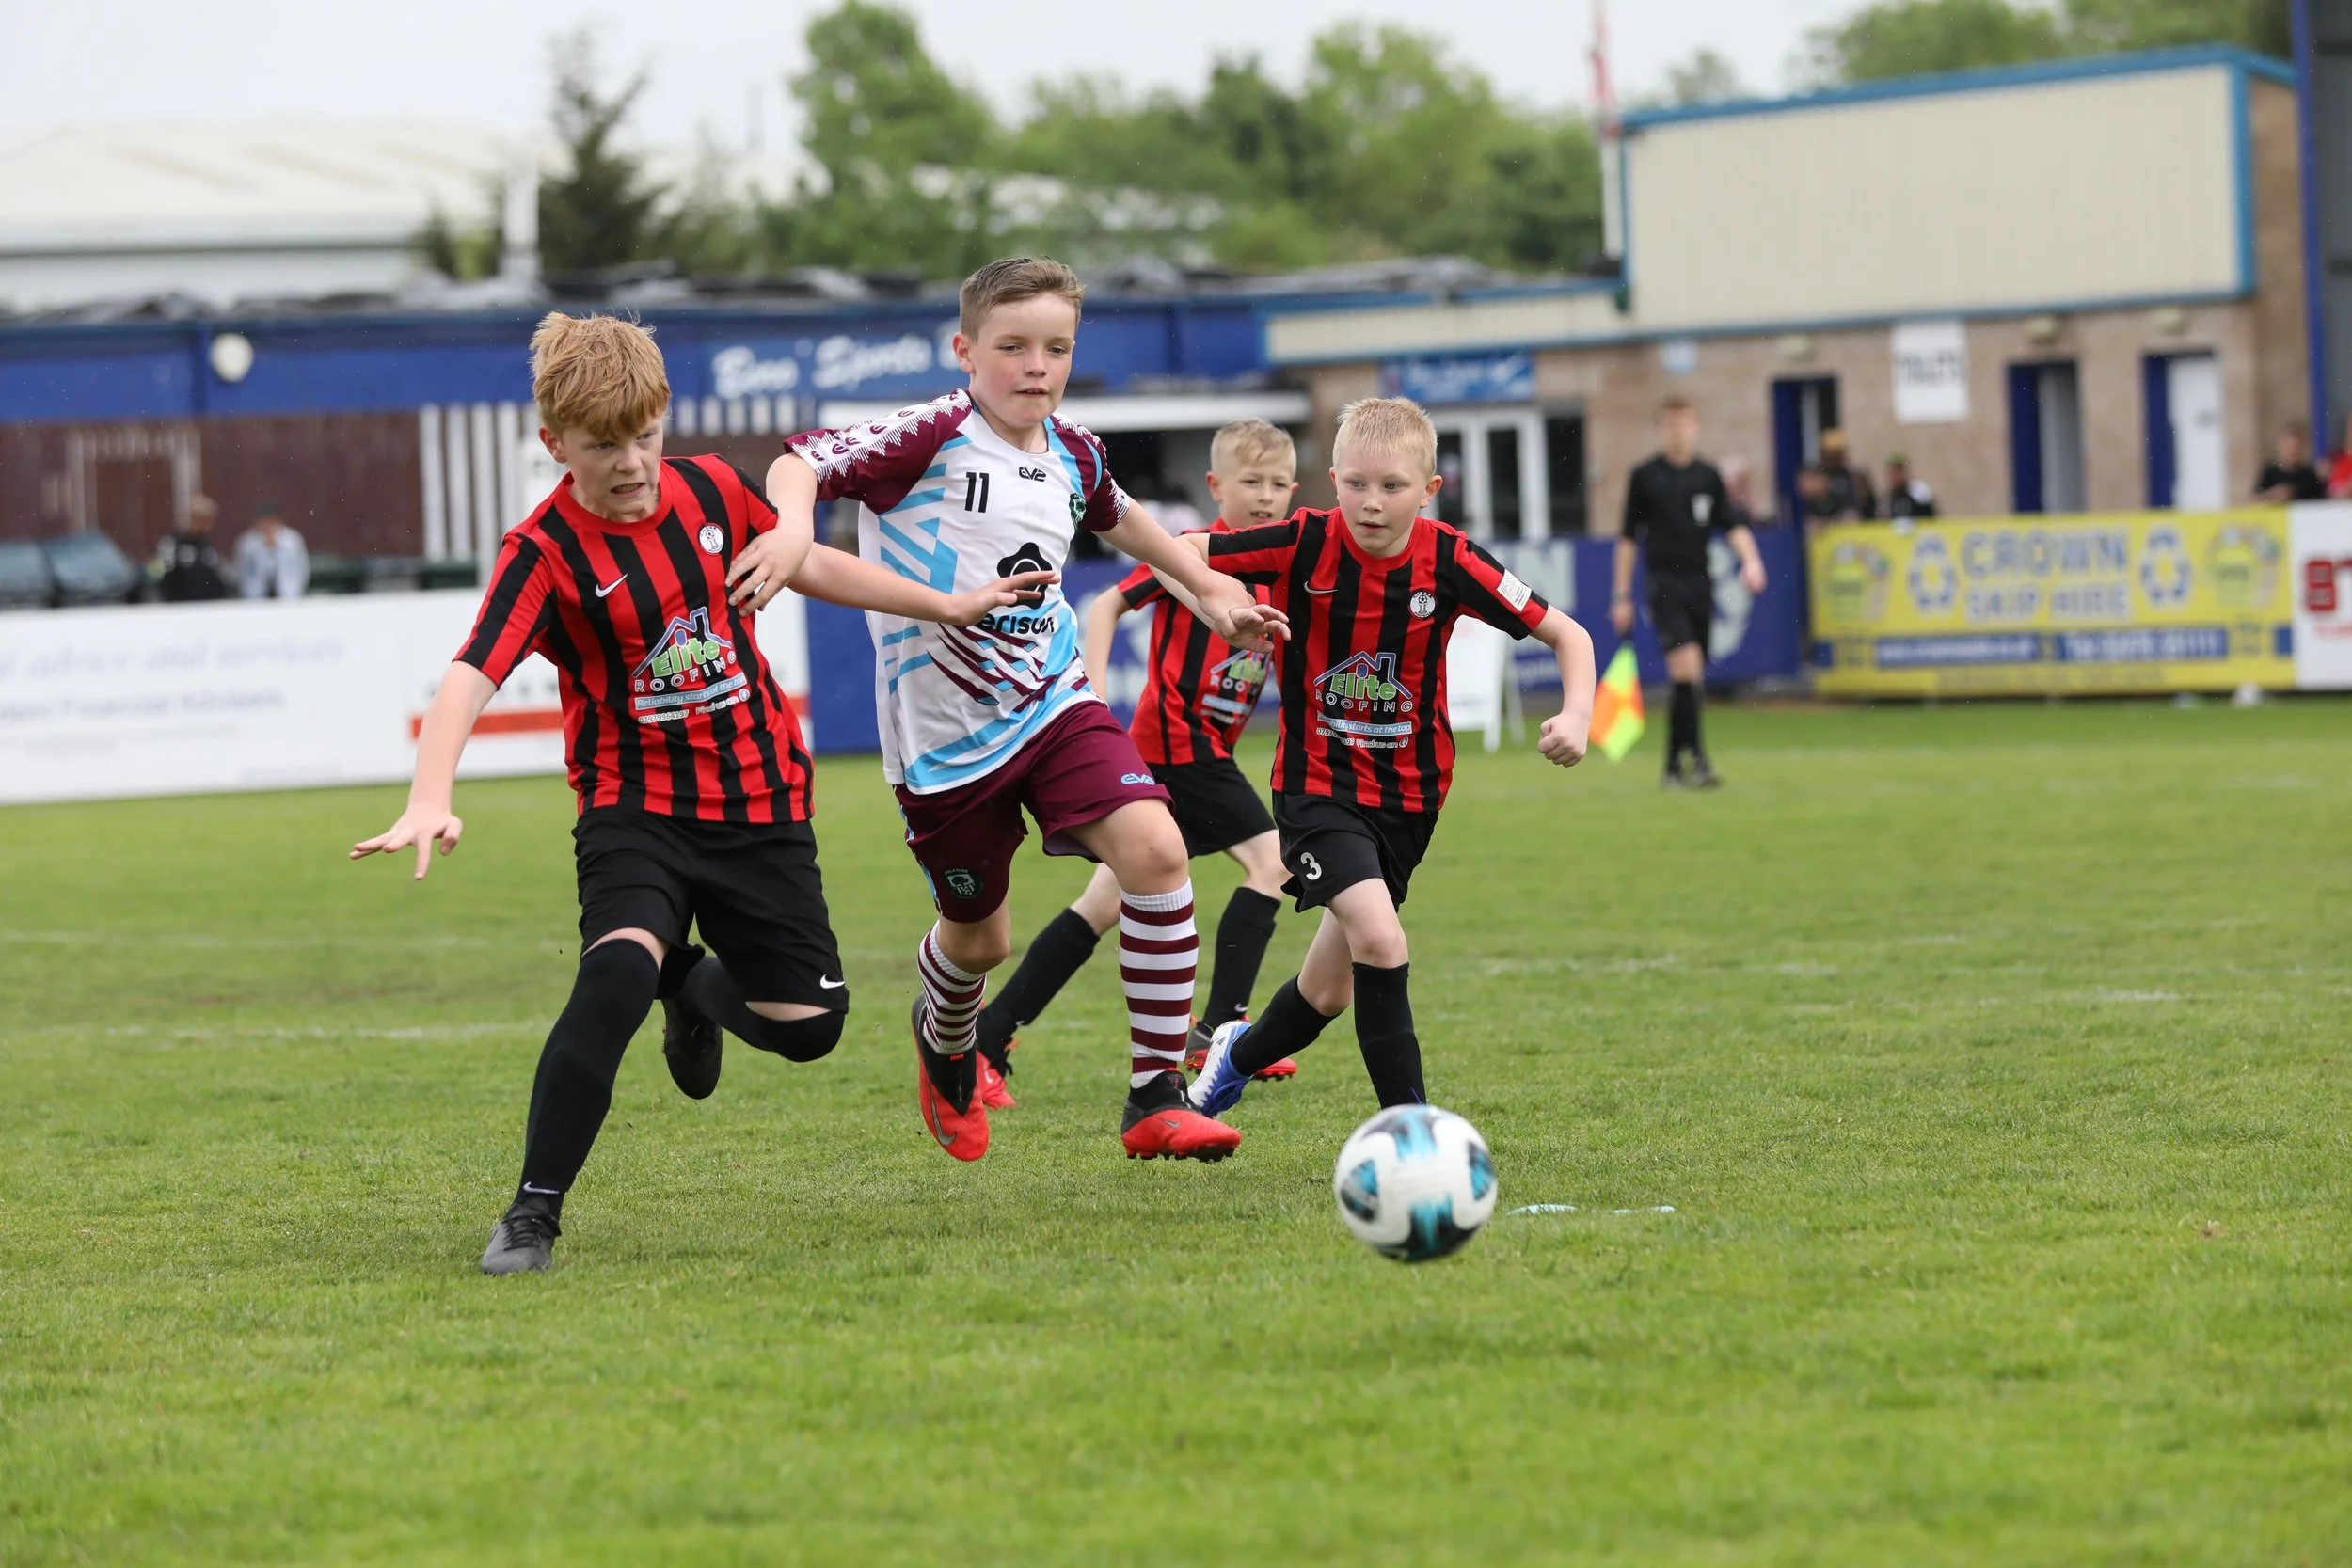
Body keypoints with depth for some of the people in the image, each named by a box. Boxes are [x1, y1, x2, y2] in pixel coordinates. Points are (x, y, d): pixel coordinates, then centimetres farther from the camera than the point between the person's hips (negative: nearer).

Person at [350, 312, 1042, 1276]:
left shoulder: (710, 492, -2)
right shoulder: (546, 553, -16)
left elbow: (796, 557, 18)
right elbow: (469, 678, -29)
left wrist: (938, 607, 25)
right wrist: (429, 802, -46)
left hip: (760, 802, 4)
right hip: (635, 807, -4)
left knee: (808, 1024, 2)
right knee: (616, 971, -32)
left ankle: (698, 991, 40)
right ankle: (533, 1214, -23)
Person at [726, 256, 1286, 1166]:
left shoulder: (1071, 455, 4)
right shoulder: (934, 437, -15)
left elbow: (1113, 514, 28)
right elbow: (803, 462, -26)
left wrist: (1207, 587, 31)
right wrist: (794, 531, -46)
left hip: (1054, 704, 4)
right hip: (944, 736, -4)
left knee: (1155, 850, -20)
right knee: (978, 936, 11)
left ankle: (1155, 1099, -13)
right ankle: (945, 1042, 50)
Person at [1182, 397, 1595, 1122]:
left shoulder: (1447, 560, -11)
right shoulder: (1305, 544, -15)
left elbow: (1567, 634, -5)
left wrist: (1576, 715, -22)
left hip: (1407, 795, 3)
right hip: (1316, 784, -3)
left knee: (1330, 991, 13)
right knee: (1380, 939, -26)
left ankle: (1241, 1053, 45)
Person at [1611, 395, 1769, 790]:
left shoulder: (1708, 475, 10)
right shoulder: (1645, 476, 2)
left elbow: (1731, 524, 10)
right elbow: (1629, 538, 6)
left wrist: (1750, 558, -10)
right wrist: (1622, 596, 3)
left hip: (1700, 585, 4)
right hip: (1664, 583, -4)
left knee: (1689, 680, 7)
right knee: (1686, 666, -20)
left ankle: (1673, 765, 16)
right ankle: (1698, 759, -25)